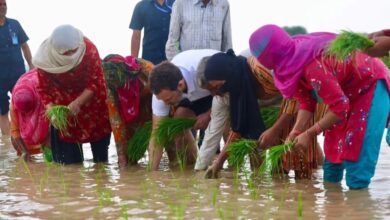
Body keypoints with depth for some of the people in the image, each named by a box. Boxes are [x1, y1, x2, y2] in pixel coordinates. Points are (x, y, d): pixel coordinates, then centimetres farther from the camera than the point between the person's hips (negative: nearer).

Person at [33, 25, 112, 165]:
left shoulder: (89, 50, -31)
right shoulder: (45, 58, -28)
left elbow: (95, 83, -25)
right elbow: (44, 88, -17)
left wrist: (77, 103, -37)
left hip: (90, 98, 0)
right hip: (63, 100, 0)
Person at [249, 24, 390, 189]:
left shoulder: (314, 67, -39)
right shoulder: (294, 62, -11)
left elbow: (340, 108, -32)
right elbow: (306, 101, -3)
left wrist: (309, 134, -26)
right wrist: (296, 131, -16)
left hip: (371, 84, -9)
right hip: (346, 90, 9)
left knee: (357, 149, -16)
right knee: (333, 147, 13)